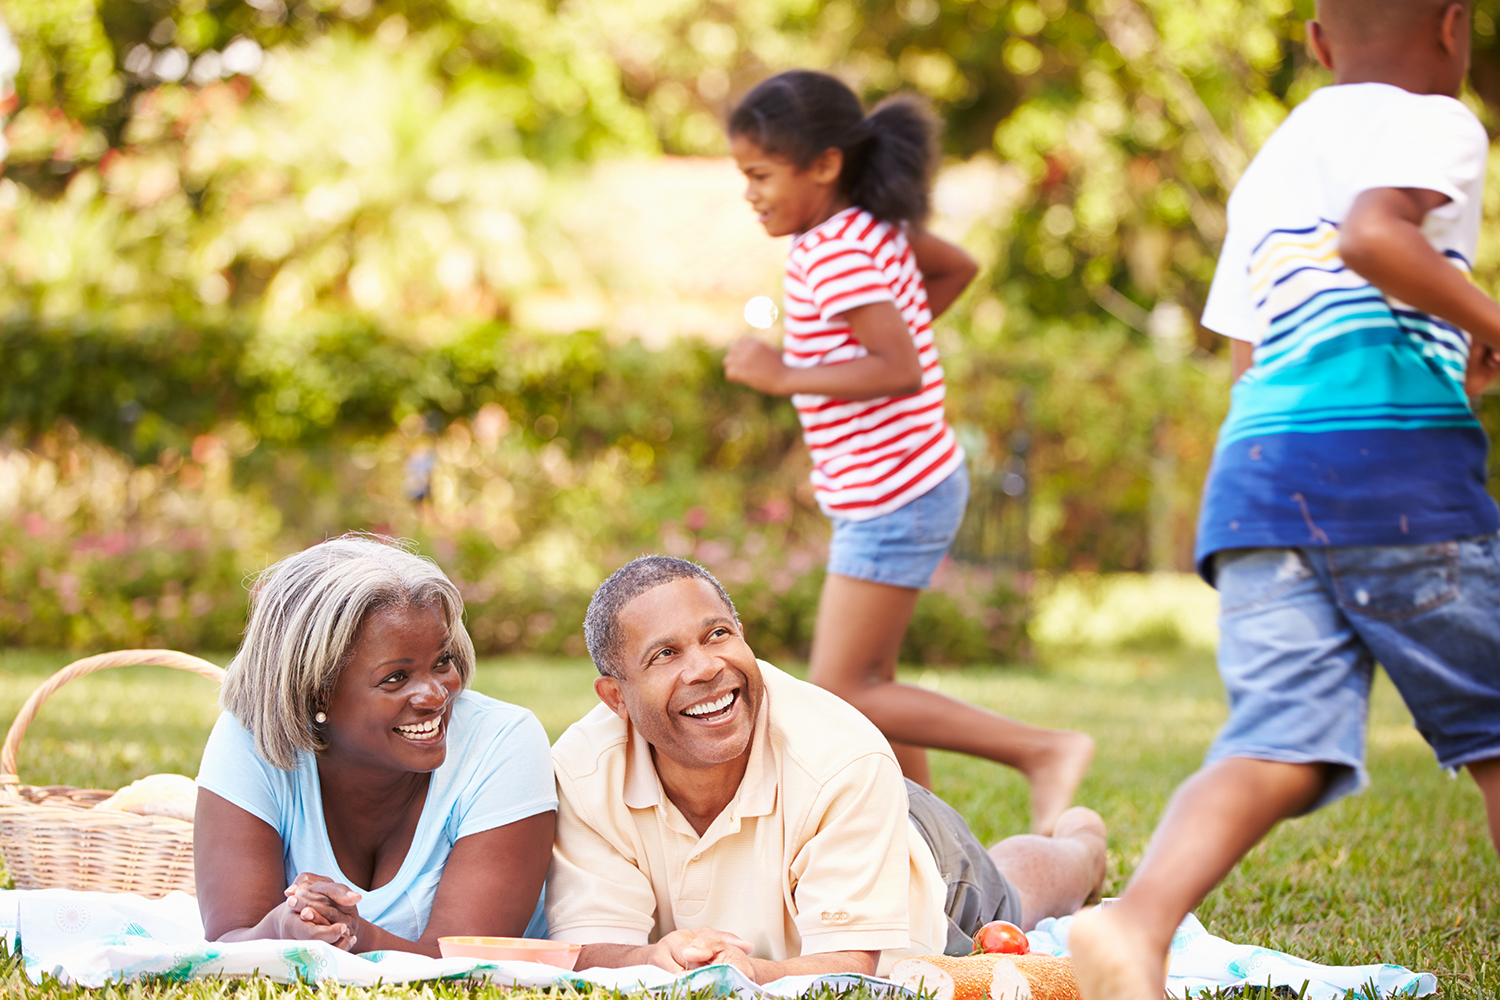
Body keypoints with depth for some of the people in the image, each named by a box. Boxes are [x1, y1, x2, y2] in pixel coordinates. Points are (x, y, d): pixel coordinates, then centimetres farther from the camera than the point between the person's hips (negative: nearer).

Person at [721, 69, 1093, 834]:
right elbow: (958, 267, 23)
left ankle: (1043, 751, -6)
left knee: (843, 698, -8)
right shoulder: (874, 226, 8)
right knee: (867, 684, 15)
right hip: (901, 490, 10)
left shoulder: (836, 256, -21)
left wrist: (784, 376, -24)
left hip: (894, 500, -10)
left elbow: (900, 370, -29)